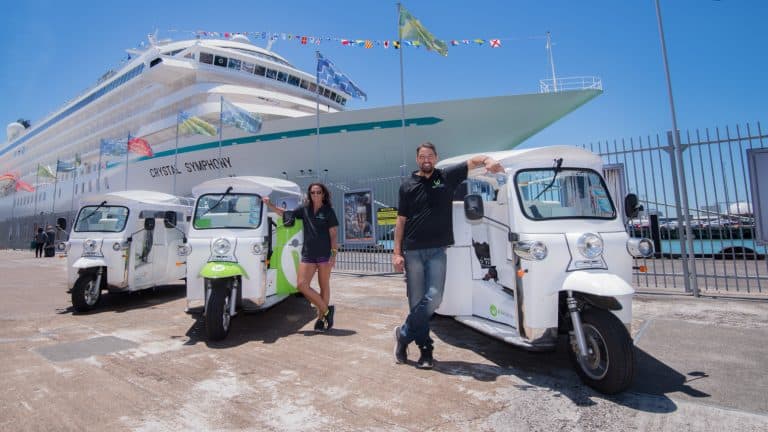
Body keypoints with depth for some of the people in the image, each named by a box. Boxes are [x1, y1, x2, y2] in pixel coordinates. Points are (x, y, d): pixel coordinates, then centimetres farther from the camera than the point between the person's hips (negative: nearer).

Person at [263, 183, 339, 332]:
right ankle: (326, 310, 9)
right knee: (302, 285, -4)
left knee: (324, 286, 5)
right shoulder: (304, 209, 9)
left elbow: (333, 235, -3)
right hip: (307, 253, 4)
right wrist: (269, 204, 4)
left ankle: (321, 317, 19)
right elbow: (285, 213, 16)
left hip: (324, 253, -4)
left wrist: (334, 254, -9)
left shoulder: (328, 211, -1)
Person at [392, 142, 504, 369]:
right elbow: (401, 221, 5)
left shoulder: (447, 176, 7)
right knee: (416, 301, 4)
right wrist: (397, 252, -1)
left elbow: (473, 161, 1)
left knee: (433, 298, -8)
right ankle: (425, 350, 18)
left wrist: (489, 160, -22)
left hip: (437, 250, 0)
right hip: (412, 251, 0)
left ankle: (404, 334, 12)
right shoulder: (407, 186, 6)